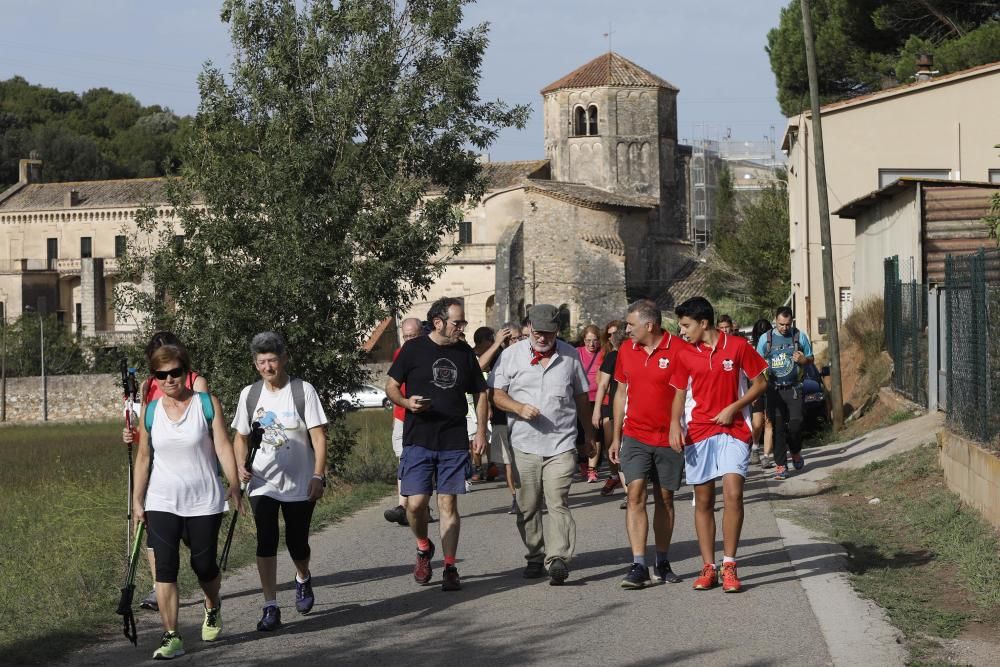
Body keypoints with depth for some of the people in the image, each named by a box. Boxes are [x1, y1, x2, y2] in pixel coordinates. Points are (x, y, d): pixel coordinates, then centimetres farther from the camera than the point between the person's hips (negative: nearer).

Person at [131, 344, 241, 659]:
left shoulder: (207, 404, -4)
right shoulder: (150, 411, 2)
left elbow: (223, 446, -7)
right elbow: (143, 457, 7)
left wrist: (234, 485, -15)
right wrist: (137, 500, 6)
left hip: (204, 502, -2)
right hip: (162, 503, 2)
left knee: (204, 564, 6)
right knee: (165, 568, -7)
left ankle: (212, 609, 39)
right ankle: (171, 637, -5)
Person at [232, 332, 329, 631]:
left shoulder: (303, 391, -6)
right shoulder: (249, 394, 4)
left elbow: (318, 437, -8)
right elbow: (241, 436, 14)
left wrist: (318, 476, -16)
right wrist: (241, 466, -5)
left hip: (300, 483, -1)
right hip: (262, 483, 2)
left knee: (296, 542, 7)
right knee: (266, 540, -12)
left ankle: (303, 580, 42)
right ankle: (270, 607, -9)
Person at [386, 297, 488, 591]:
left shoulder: (465, 353, 9)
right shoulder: (414, 349, -1)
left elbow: (480, 393, 18)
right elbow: (391, 386, 4)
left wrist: (481, 431, 8)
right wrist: (407, 402, -16)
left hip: (454, 442, 2)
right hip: (418, 440, -2)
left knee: (448, 504, 0)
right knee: (416, 502, -7)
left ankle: (450, 568, 6)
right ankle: (423, 548, 21)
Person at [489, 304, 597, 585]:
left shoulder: (570, 356, 9)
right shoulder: (512, 355, 5)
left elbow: (581, 397, 19)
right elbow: (495, 393, 3)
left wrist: (588, 435, 22)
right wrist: (519, 408, -14)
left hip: (561, 444, -1)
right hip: (523, 445, 1)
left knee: (558, 502, -13)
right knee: (528, 507, 5)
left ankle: (558, 559, -20)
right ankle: (535, 558, 17)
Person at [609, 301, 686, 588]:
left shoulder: (678, 350, -8)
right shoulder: (626, 351, 7)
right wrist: (616, 438, 14)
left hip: (670, 438, -2)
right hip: (635, 436, 2)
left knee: (665, 499, 7)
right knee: (635, 494, -11)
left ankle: (662, 563, 20)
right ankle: (638, 565, -13)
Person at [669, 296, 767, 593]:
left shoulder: (738, 346, -3)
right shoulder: (685, 355, 6)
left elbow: (760, 383, 4)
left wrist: (733, 408, -8)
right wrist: (675, 424, -4)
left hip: (733, 430, -3)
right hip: (698, 433, 3)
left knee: (733, 493, -15)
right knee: (703, 500, 4)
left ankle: (729, 566, -7)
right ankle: (708, 567, 11)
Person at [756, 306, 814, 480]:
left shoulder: (800, 336, 5)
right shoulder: (765, 339, 6)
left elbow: (811, 359, 14)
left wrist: (803, 360, -9)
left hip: (794, 389, 0)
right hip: (774, 389, 0)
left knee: (795, 424, -6)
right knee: (778, 426, -5)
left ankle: (796, 452, 25)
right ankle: (780, 465, 0)